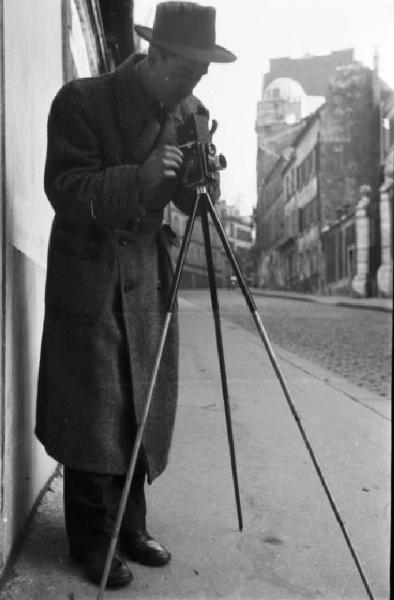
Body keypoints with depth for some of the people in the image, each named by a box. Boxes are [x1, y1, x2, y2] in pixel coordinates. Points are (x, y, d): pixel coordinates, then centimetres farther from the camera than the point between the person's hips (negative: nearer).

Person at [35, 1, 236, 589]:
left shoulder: (183, 112, 7)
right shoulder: (81, 101, -10)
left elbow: (194, 201, 8)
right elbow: (65, 190, -17)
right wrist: (145, 175, -28)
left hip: (147, 275, 5)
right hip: (89, 279, -5)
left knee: (142, 410, 8)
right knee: (93, 413, -1)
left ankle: (130, 528, 24)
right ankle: (93, 541, 16)